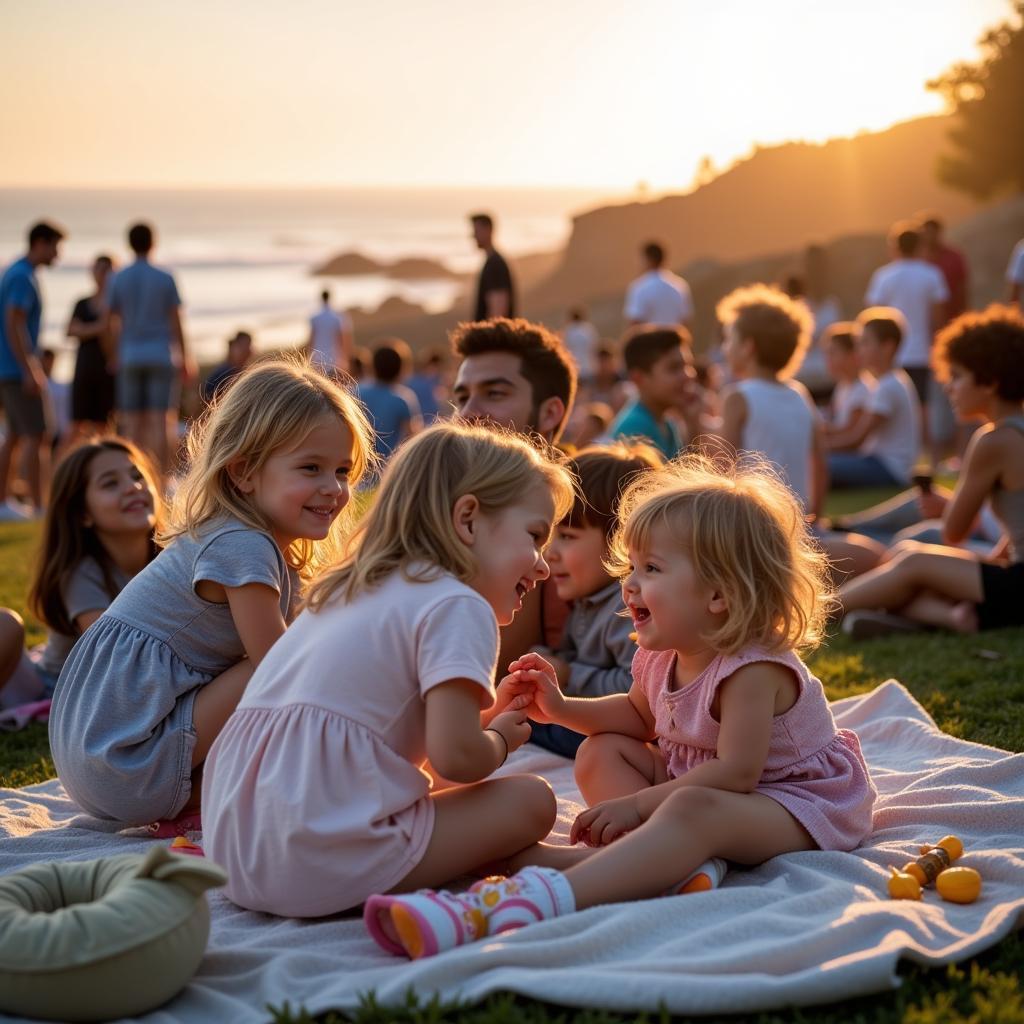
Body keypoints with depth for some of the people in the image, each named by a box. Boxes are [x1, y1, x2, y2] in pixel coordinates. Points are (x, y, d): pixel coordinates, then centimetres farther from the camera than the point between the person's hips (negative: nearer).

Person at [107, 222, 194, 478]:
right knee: (161, 421, -4)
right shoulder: (165, 279, -3)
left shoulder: (118, 279, 2)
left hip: (130, 358, 2)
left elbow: (108, 324, 2)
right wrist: (185, 360, 4)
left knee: (133, 423, 5)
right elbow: (175, 323, -3)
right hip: (161, 356, -2)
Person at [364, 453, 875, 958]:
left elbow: (737, 771, -31)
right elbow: (640, 717, 19)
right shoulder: (662, 657, 1)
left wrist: (637, 804, -29)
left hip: (796, 802, -10)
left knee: (691, 808, -41)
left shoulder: (752, 669, -25)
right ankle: (671, 854, -23)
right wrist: (562, 708, 3)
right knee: (601, 752, 6)